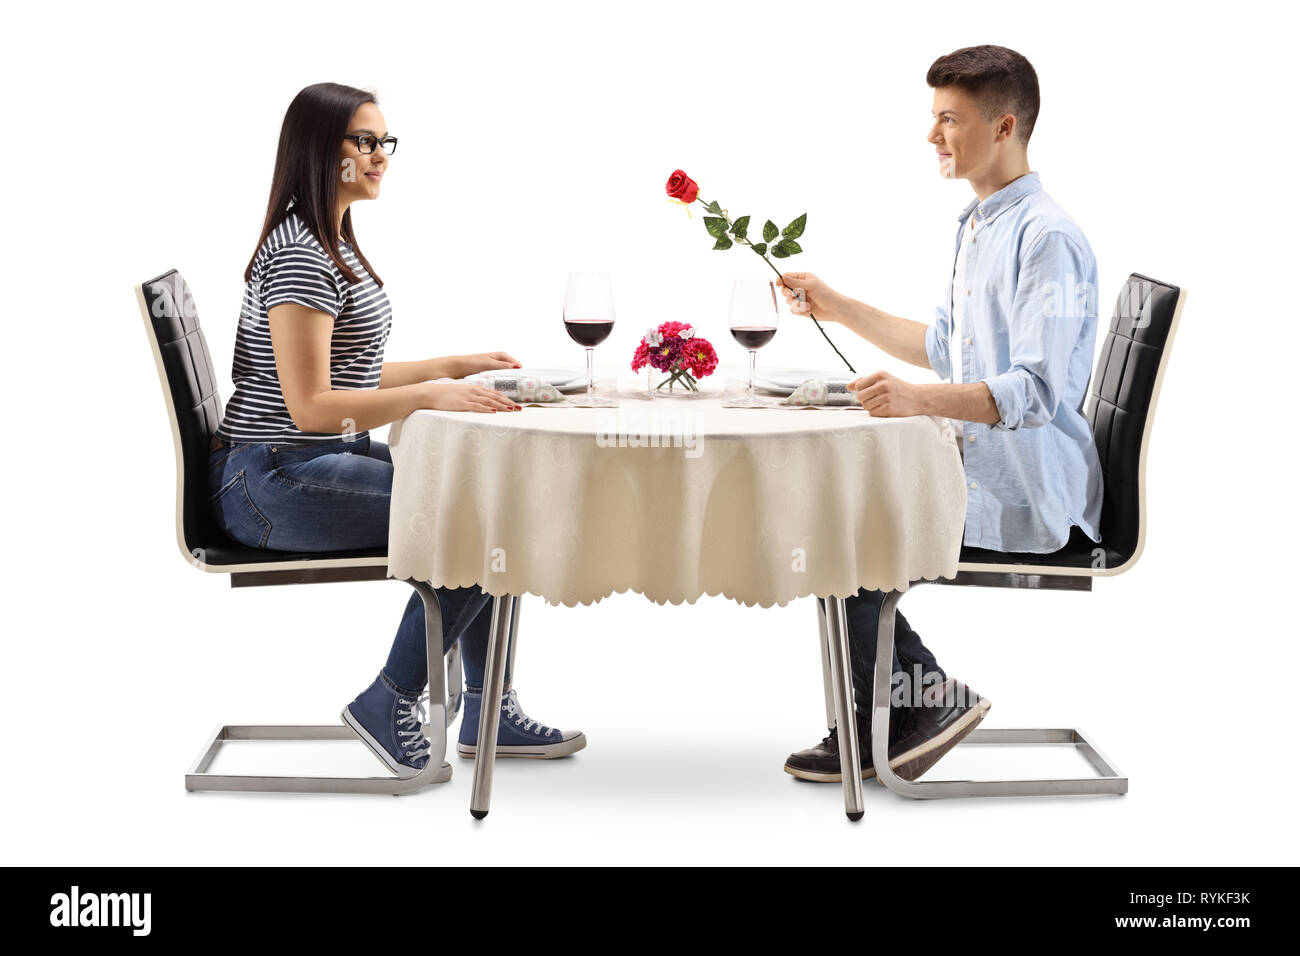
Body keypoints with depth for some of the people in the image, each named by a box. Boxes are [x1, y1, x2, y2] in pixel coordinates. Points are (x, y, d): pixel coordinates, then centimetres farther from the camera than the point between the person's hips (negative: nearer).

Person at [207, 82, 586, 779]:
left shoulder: (331, 244, 15)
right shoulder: (300, 256, -18)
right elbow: (310, 407, -24)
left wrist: (456, 367, 13)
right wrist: (432, 395, -29)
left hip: (329, 458, 10)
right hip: (273, 481, -10)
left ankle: (489, 712, 8)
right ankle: (389, 703, -2)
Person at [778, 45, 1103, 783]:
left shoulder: (1047, 238, -18)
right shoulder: (977, 226, 15)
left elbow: (1036, 392, -28)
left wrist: (920, 400, -44)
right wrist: (835, 306, 19)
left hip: (1027, 495, -10)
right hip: (979, 465, 10)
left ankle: (929, 698, 3)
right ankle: (869, 731, 10)